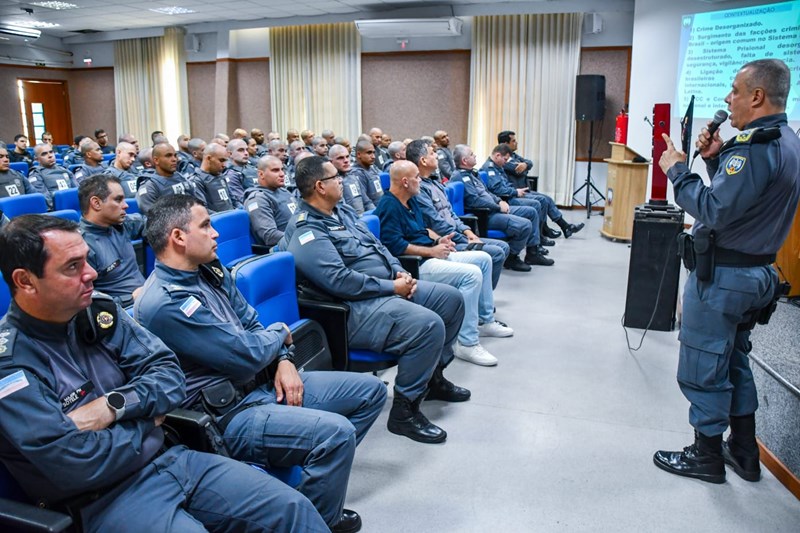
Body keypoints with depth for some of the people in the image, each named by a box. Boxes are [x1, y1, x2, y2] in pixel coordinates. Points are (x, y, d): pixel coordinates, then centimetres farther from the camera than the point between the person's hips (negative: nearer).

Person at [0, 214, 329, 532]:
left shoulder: (98, 310, 2)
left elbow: (169, 374, 1)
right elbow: (76, 464, -20)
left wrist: (114, 407, -16)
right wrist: (147, 421, -6)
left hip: (168, 458, 6)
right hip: (106, 498, -5)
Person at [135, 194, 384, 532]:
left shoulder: (211, 272, 8)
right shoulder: (163, 303, -22)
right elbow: (247, 354, -23)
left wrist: (283, 360, -5)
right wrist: (281, 333, -2)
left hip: (263, 383, 10)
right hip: (226, 415, -9)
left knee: (371, 390, 5)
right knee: (335, 431, -30)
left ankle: (322, 472, 16)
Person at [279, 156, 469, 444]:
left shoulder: (342, 211, 14)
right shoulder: (307, 232, -17)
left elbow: (376, 244, 20)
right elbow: (340, 281, -27)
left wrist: (399, 272, 2)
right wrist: (392, 287, -19)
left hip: (388, 286, 11)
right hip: (356, 308, -11)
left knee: (451, 298, 10)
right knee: (429, 325, -29)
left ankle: (433, 376, 24)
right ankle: (404, 410, -12)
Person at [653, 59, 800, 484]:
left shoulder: (756, 147, -21)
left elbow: (714, 210, -27)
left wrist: (678, 170, -16)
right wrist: (716, 159, 4)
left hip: (721, 274, -10)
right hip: (757, 271, 10)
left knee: (702, 366, 4)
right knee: (734, 360, 22)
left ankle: (706, 456, 19)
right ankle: (744, 453, 34)